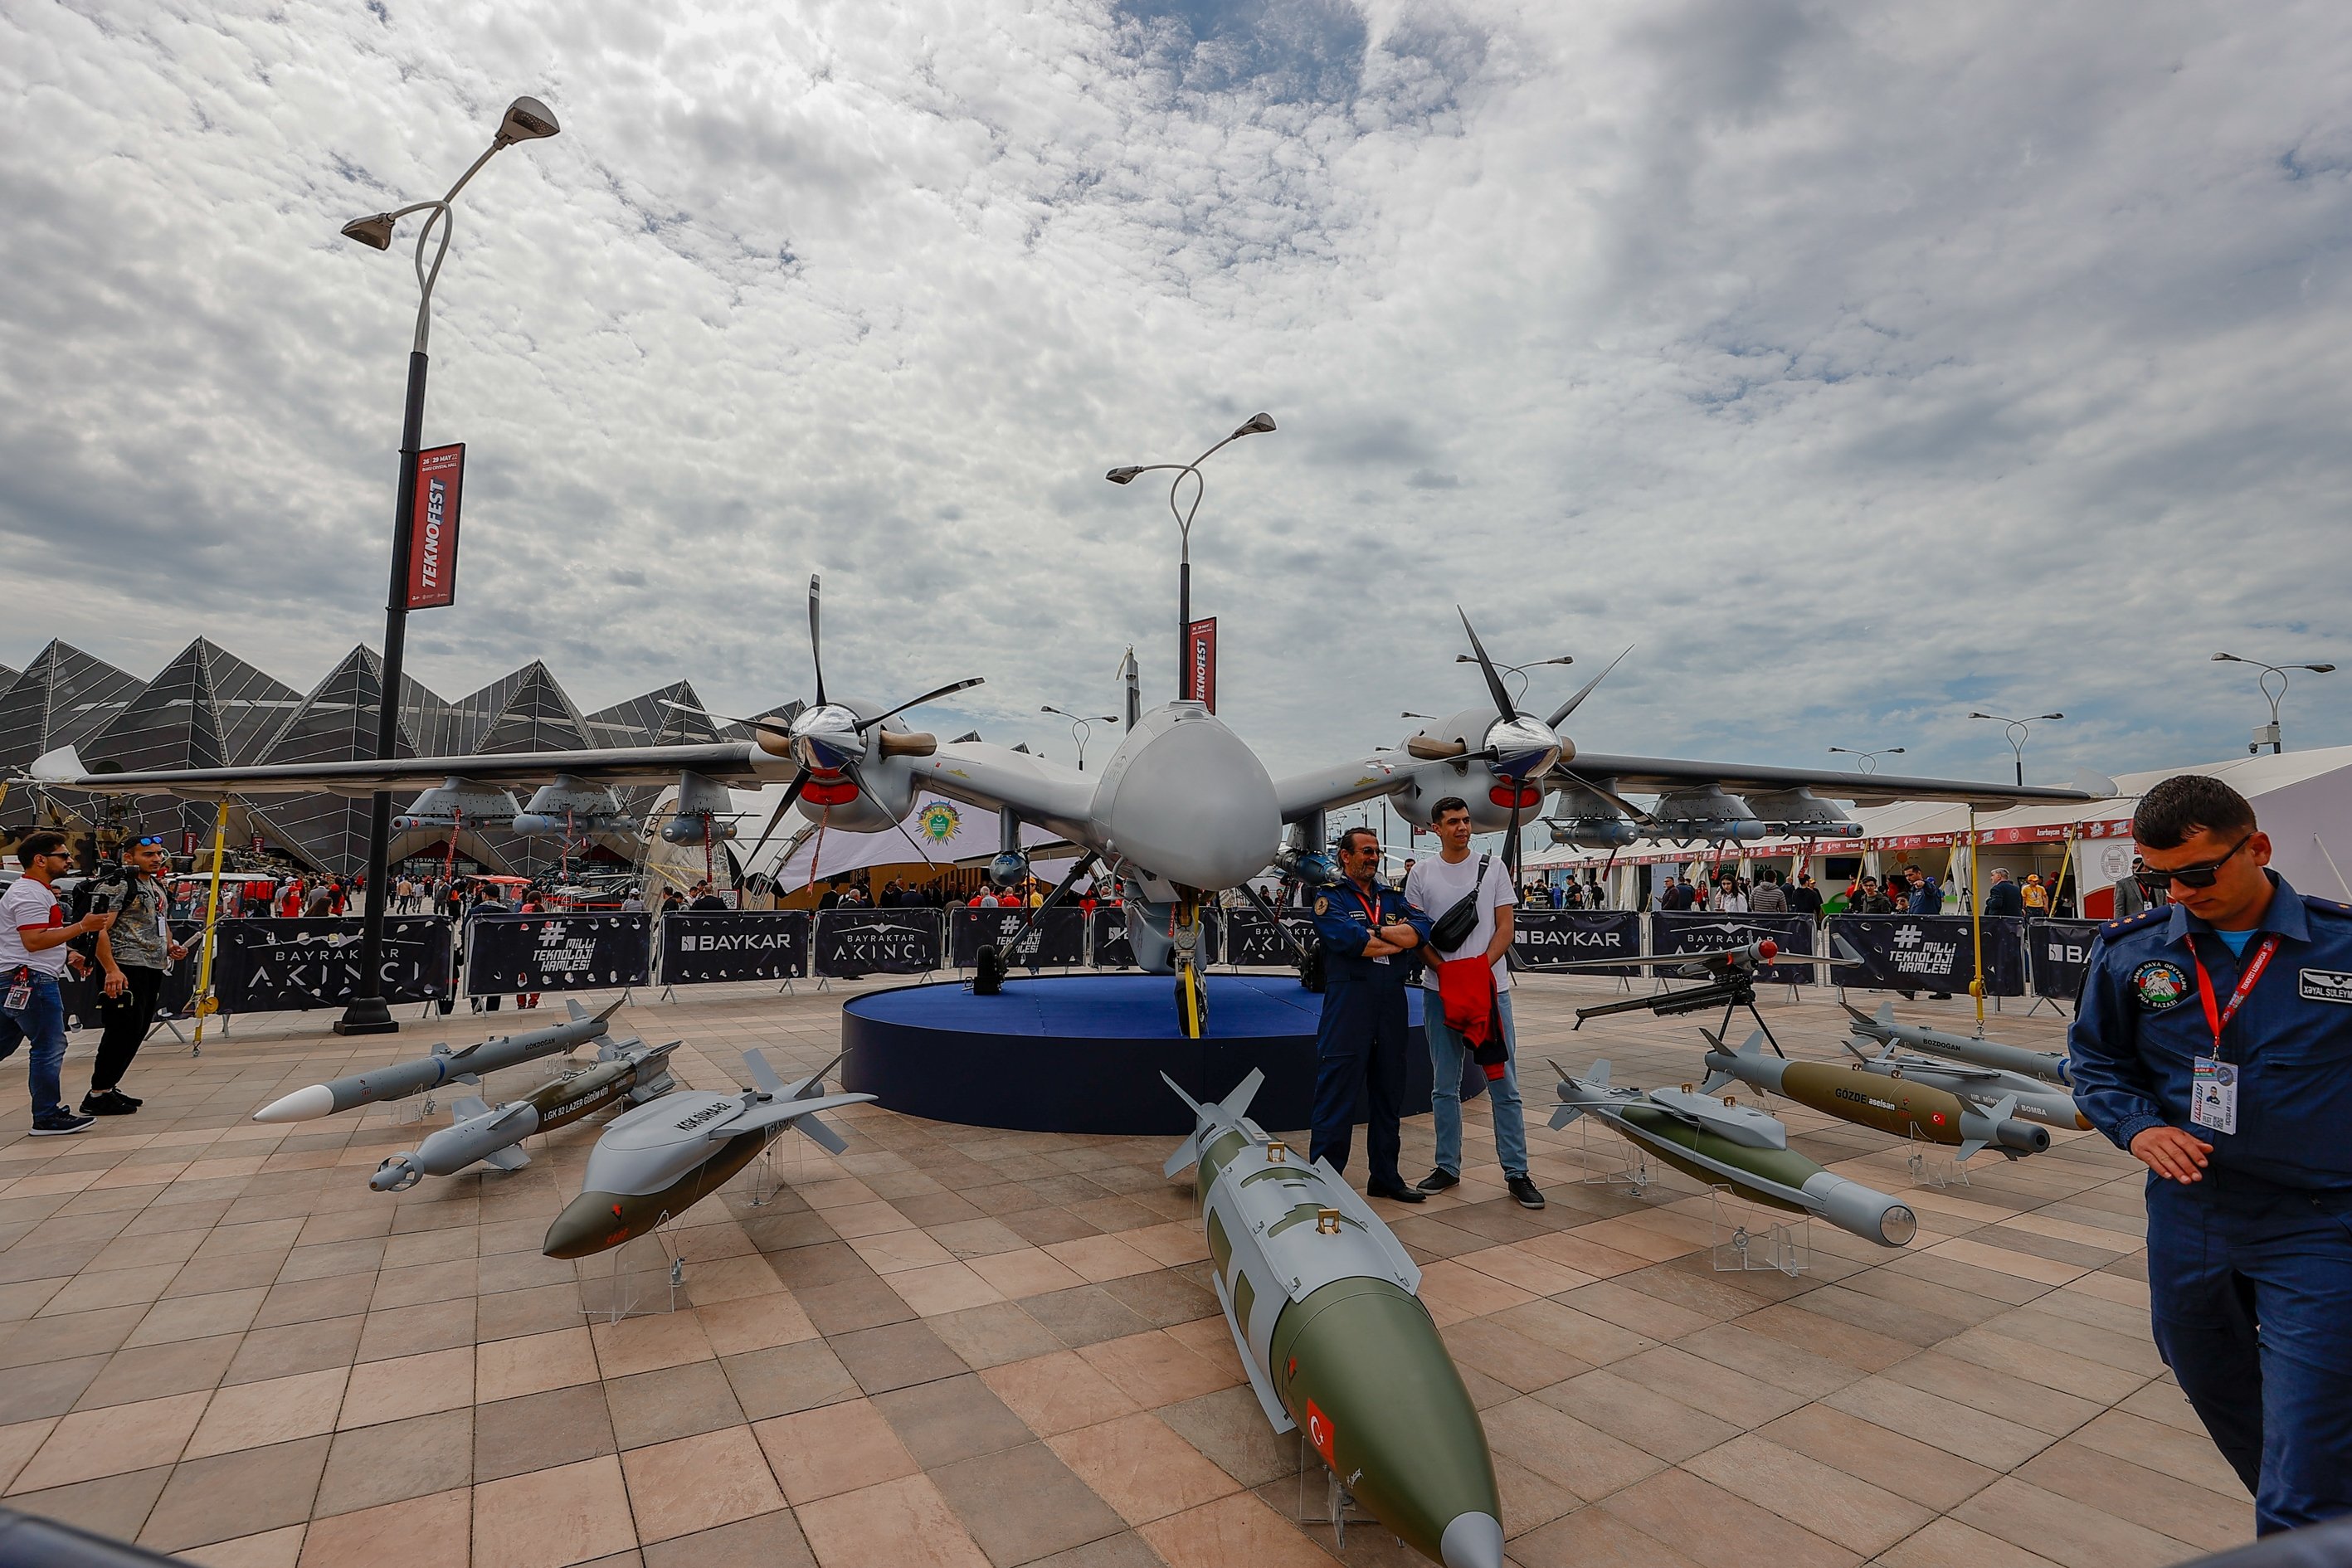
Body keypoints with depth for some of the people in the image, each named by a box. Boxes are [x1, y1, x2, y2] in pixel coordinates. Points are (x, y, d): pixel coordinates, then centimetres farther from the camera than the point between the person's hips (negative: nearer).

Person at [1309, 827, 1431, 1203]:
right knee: (1338, 1092, -4)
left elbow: (1420, 930, -1)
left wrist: (1373, 931, -11)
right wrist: (1399, 941, -5)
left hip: (1391, 1003, 6)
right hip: (1348, 1002, -6)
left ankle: (1385, 1177, 26)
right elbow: (1349, 940, -17)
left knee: (1390, 1092, 13)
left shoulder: (1394, 898, 17)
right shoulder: (1330, 898, 1)